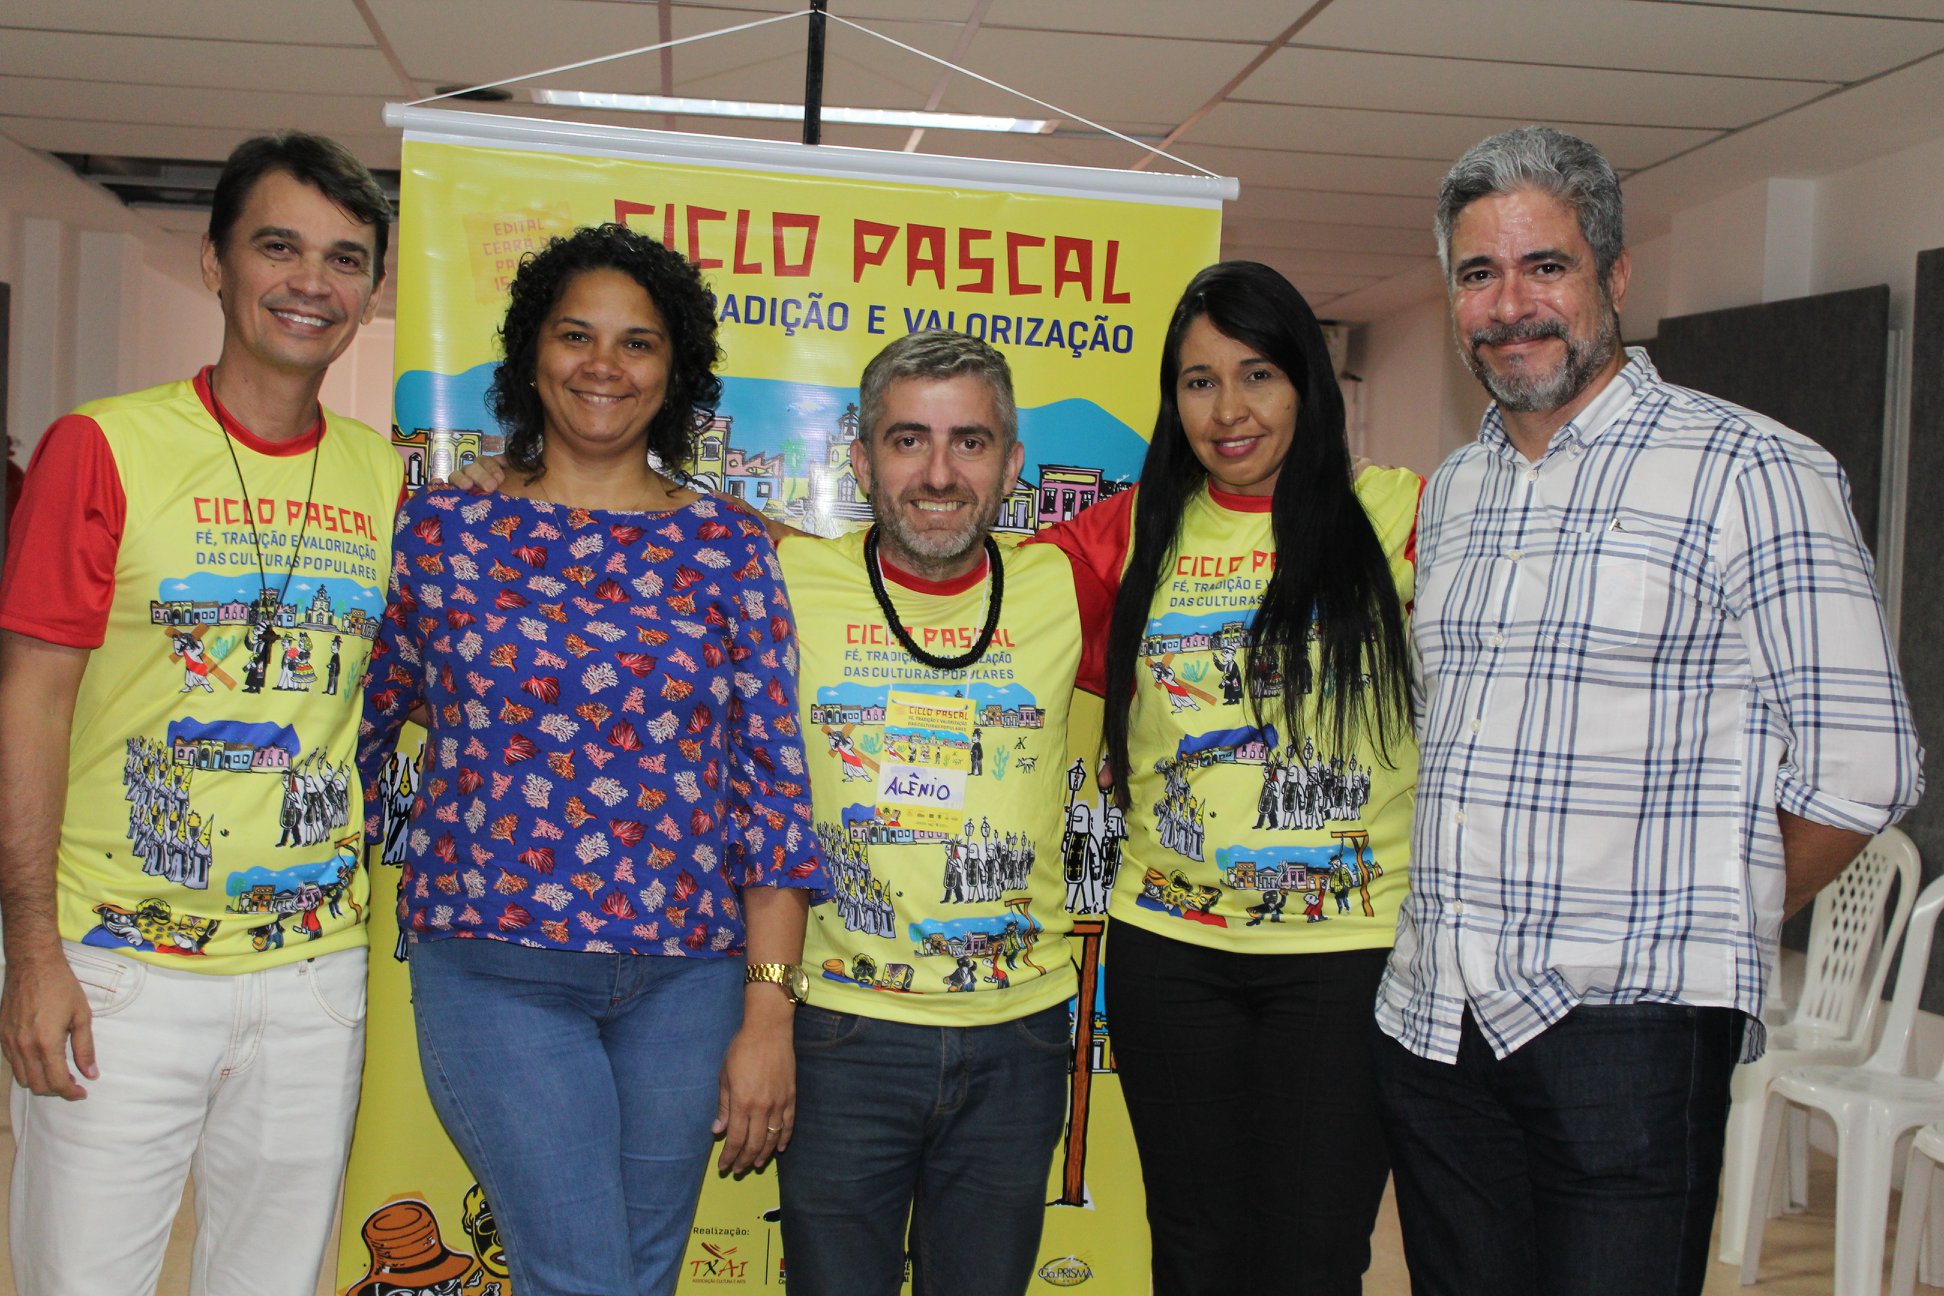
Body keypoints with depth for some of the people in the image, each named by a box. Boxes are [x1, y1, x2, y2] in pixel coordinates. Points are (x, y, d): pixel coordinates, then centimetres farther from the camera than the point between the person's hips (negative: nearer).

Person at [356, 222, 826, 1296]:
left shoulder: (727, 551, 3)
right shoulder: (445, 531, 2)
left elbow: (773, 784, 0)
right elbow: (358, 727, 14)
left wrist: (767, 1013, -4)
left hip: (687, 975, 2)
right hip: (494, 968, -2)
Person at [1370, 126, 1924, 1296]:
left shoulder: (1749, 472, -8)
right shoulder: (1451, 494, 13)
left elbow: (1862, 769, -9)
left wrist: (1699, 933, 1)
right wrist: (1463, 918, 11)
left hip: (1627, 1032, -6)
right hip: (1430, 1019, 6)